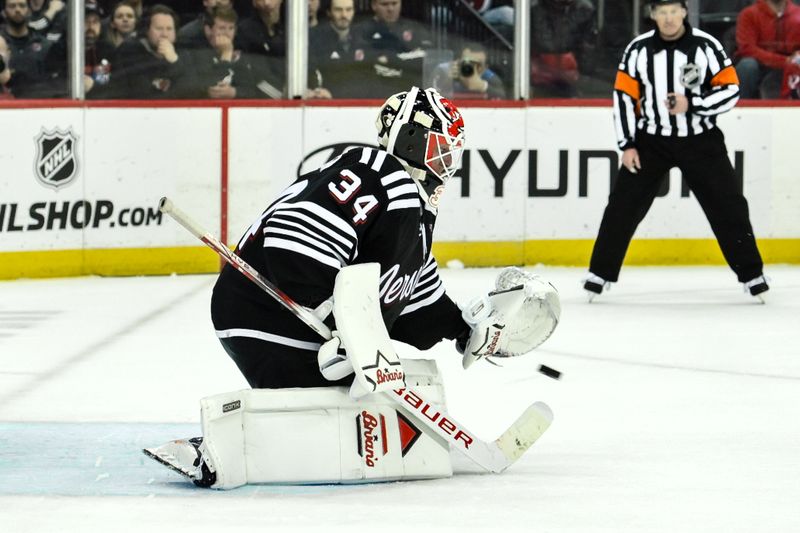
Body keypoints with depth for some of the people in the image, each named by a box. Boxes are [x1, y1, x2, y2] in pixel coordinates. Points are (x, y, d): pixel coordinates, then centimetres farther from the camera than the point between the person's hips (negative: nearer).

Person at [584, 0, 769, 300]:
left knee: (728, 206, -2)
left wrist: (691, 104, -21)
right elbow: (624, 97, 0)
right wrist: (627, 145, -4)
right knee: (623, 206, -3)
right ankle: (600, 273, 8)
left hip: (700, 140, -1)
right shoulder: (638, 50, -3)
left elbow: (730, 91, -8)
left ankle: (751, 275, 9)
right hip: (650, 140, 1)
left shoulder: (706, 47, -8)